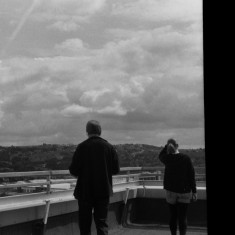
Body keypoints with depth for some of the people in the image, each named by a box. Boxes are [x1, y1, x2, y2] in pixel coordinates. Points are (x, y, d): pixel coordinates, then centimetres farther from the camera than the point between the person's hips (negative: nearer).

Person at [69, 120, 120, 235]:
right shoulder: (109, 147, -3)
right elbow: (116, 169, 0)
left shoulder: (82, 147, -11)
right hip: (103, 191, 2)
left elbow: (73, 170, -12)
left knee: (85, 223, 10)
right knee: (102, 222, 8)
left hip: (85, 192, -2)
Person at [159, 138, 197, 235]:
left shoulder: (167, 158, -7)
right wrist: (194, 191, -1)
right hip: (184, 191, -1)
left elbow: (160, 156, 19)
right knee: (182, 217, 3)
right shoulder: (186, 158, -11)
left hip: (170, 191, 2)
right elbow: (191, 175, -7)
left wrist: (167, 145, 9)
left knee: (173, 216, 12)